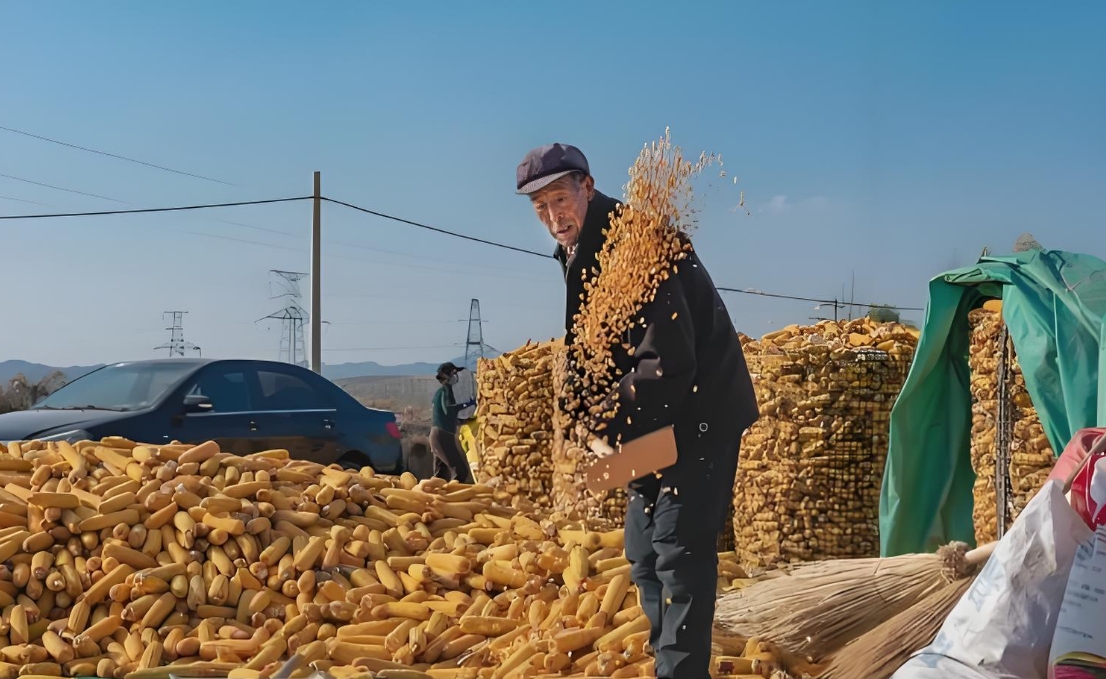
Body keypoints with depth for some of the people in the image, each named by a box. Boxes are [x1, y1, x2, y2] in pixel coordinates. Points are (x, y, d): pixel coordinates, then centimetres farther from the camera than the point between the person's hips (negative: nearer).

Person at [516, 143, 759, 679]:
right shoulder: (577, 252, 6)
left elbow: (668, 362, -28)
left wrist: (609, 427, -21)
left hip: (699, 415, -10)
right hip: (653, 419, 10)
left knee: (679, 551, -10)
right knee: (644, 553, 15)